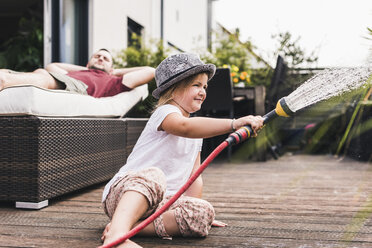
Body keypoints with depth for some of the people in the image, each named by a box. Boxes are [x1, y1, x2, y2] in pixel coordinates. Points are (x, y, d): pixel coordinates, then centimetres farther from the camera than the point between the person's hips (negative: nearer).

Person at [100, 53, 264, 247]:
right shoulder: (165, 112, -8)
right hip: (123, 191, -7)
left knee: (205, 213, -21)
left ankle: (133, 225, -27)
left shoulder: (197, 134, 20)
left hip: (162, 201, 7)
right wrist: (235, 123, -43)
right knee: (154, 175, -40)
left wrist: (193, 212, 5)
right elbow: (184, 127, -34)